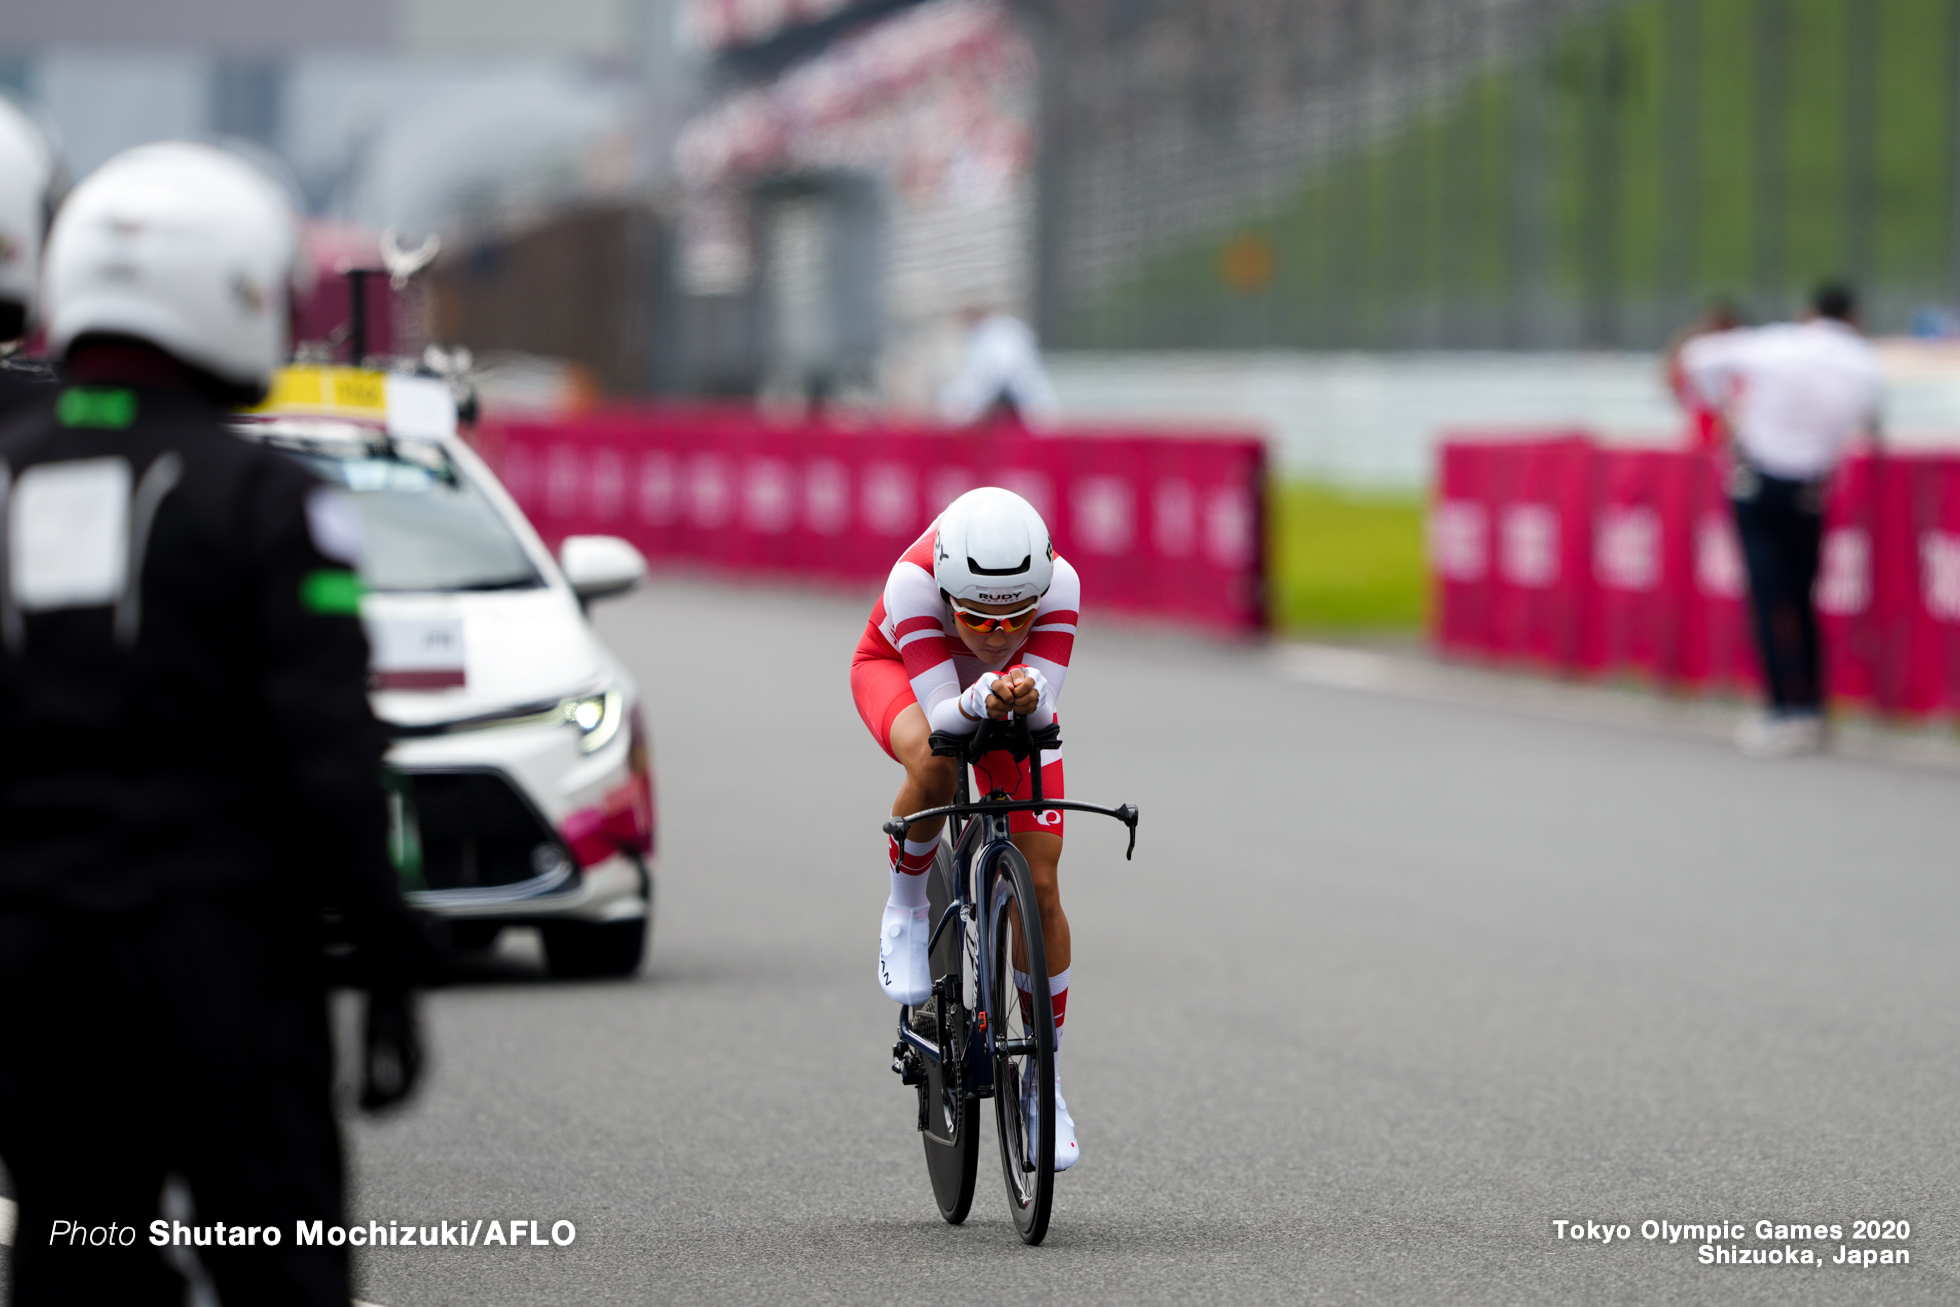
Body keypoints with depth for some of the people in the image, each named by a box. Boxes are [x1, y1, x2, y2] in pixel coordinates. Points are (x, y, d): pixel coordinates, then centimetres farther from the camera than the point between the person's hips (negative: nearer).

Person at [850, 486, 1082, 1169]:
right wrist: (979, 703, -61)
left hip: (1011, 689, 2)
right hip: (901, 671, -2)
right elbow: (941, 721, -40)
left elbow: (1041, 719, -35)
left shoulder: (1060, 584, -37)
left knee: (1039, 887, -7)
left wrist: (1025, 699, -57)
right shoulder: (913, 582, -41)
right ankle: (905, 911, -9)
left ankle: (1045, 1082, 8)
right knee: (934, 767, -39)